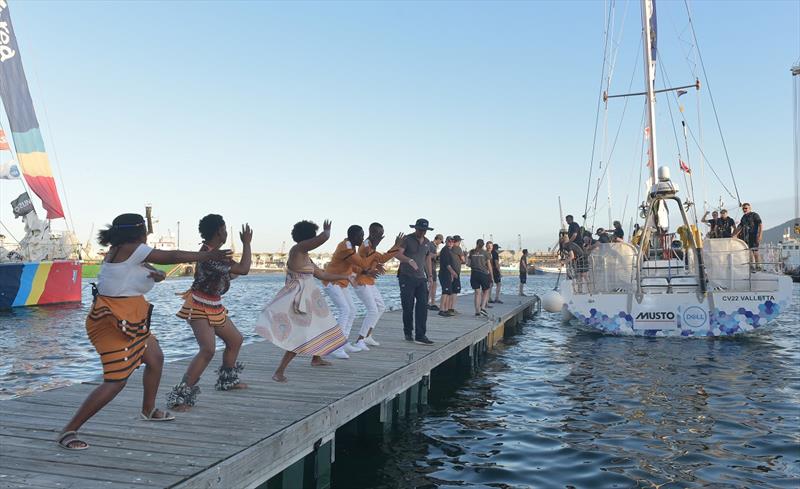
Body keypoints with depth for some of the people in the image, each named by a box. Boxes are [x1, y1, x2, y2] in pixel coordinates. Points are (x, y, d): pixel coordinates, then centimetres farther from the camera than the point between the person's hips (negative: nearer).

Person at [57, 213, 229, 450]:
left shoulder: (119, 250, 12)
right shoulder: (131, 249, -16)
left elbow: (143, 266, 13)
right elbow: (172, 256, -12)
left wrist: (157, 273, -13)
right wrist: (208, 255, -3)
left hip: (129, 322, 11)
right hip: (114, 322, -11)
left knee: (155, 358, 24)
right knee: (116, 381, -11)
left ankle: (148, 411, 41)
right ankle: (68, 431, -5)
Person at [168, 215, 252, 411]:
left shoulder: (214, 252, 4)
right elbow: (243, 269, -23)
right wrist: (246, 244, -13)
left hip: (214, 307, 10)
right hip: (200, 307, -10)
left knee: (236, 340, 21)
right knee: (208, 349, -25)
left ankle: (226, 380, 41)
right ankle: (180, 397, -21)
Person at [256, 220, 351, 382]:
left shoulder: (305, 256, 14)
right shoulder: (298, 249, -16)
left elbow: (323, 275, 23)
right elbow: (324, 237, -26)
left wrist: (345, 276, 30)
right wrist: (327, 230, -2)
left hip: (307, 298, 10)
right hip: (298, 300, -10)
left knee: (318, 326, 25)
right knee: (303, 336, -14)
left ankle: (316, 359, 46)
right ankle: (279, 371, -12)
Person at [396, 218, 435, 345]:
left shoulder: (427, 243, 13)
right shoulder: (407, 239, -6)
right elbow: (398, 254, -19)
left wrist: (430, 276, 18)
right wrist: (410, 260, -37)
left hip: (421, 278, 5)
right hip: (406, 278, -5)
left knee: (423, 305, -6)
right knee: (408, 307, 0)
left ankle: (420, 335, -7)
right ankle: (408, 333, 16)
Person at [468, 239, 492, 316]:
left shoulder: (472, 252, 6)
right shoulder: (485, 253, 0)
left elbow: (469, 264, 7)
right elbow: (489, 265, 0)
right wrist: (491, 276, 4)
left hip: (474, 274, 2)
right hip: (484, 274, -2)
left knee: (477, 293, 5)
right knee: (486, 291, 11)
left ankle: (477, 311, 2)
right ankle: (483, 307, -8)